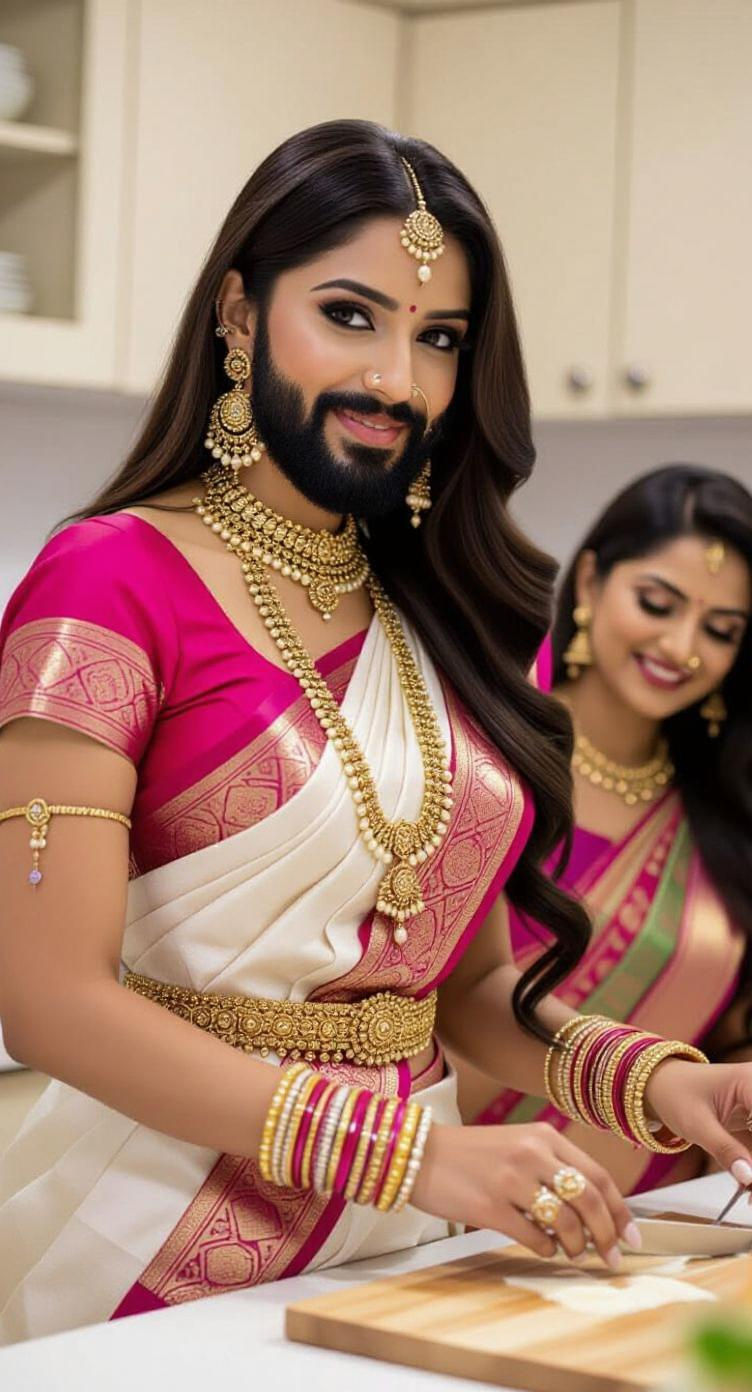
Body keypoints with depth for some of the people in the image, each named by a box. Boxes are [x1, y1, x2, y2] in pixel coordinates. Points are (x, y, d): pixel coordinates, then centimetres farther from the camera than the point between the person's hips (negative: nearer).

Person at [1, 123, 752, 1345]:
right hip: (164, 1267, -6)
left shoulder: (445, 618, 8)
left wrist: (654, 1080, -7)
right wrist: (413, 1149, -23)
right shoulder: (111, 582, -10)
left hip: (398, 1258, 6)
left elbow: (471, 980, 12)